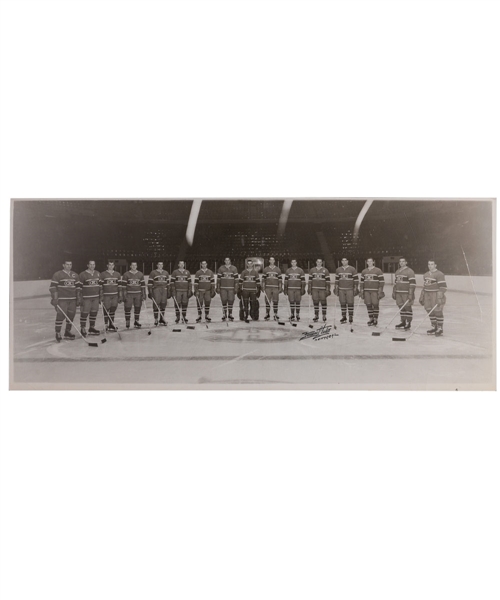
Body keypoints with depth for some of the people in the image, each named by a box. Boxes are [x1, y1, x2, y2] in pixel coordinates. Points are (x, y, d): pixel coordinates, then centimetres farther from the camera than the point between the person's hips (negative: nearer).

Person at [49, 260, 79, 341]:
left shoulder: (75, 275, 12)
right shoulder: (57, 275, -5)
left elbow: (78, 287, 16)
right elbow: (52, 287, -7)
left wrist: (78, 298, 11)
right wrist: (54, 298, -12)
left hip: (72, 299, 5)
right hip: (61, 299, -5)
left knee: (71, 315, 7)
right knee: (60, 315, -9)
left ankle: (67, 332, 19)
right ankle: (58, 333, 1)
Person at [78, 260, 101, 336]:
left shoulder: (97, 274, 10)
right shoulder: (83, 274, -9)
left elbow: (100, 285, 16)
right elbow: (80, 286, -8)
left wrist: (101, 295, 13)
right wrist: (80, 298, -10)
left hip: (96, 297, 6)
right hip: (86, 297, -6)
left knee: (94, 312, 11)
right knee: (84, 313, -4)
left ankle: (92, 327, 23)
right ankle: (83, 329, 6)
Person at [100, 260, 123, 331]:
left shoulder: (117, 274, 9)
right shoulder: (103, 274, -2)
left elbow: (120, 285, 11)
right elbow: (100, 285, -2)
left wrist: (120, 296, 6)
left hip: (115, 295, 4)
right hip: (106, 295, -3)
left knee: (113, 310, 7)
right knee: (106, 310, -2)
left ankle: (111, 325, 15)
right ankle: (106, 325, 7)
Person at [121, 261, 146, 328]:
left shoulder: (140, 274, 7)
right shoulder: (126, 274, -1)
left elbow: (143, 285, 8)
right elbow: (123, 285, -2)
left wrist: (144, 294, 3)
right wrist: (124, 295, -7)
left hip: (138, 294, 3)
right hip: (129, 294, -3)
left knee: (138, 308, 6)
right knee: (128, 308, -3)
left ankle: (136, 322, 17)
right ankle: (127, 322, 10)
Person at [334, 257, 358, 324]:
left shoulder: (352, 269, -1)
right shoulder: (338, 270, 10)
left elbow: (355, 279, -2)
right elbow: (336, 279, 15)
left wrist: (356, 288, -5)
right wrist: (336, 288, 10)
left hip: (350, 289, -3)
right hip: (341, 289, 4)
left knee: (350, 303, -3)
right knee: (342, 303, 5)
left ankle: (351, 317, 6)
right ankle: (344, 317, 14)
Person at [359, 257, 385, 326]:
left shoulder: (378, 271, -2)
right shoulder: (364, 271, 12)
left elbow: (382, 281, -4)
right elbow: (361, 281, 15)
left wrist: (380, 291, -10)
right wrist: (361, 291, 9)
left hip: (375, 291, -4)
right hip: (366, 291, 4)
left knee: (375, 305, -3)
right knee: (368, 305, 5)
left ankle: (375, 320, 6)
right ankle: (371, 319, 15)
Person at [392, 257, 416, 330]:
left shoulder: (409, 271, -8)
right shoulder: (397, 272, 15)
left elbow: (413, 283, -12)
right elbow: (395, 283, 20)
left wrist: (411, 294, -17)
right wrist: (394, 292, 16)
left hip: (406, 293, -6)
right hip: (398, 293, 7)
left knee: (407, 307, -3)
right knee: (401, 307, 10)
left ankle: (409, 324, 3)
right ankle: (403, 322, 20)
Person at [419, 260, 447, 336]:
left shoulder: (439, 274, -10)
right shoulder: (426, 275, 14)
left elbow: (443, 287, -15)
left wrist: (440, 297, -21)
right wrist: (422, 297, 20)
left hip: (436, 295, -7)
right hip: (428, 295, 7)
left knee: (438, 312, -4)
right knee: (430, 312, 8)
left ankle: (440, 329, 5)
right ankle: (434, 328, 19)